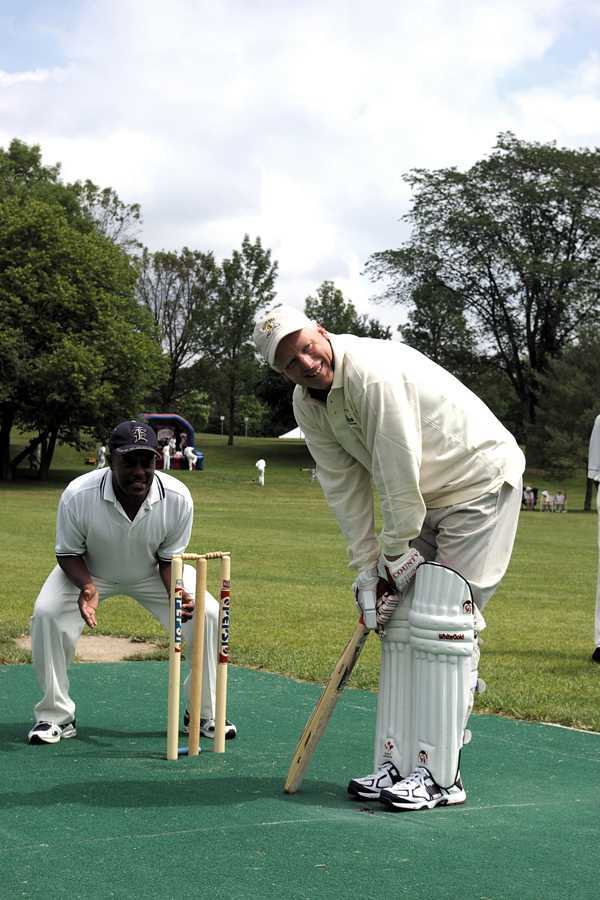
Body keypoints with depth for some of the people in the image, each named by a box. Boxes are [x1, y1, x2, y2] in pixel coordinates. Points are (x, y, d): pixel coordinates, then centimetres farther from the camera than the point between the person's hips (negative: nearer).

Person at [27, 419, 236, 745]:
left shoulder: (178, 497, -28)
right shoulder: (78, 495, -33)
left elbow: (169, 558, -12)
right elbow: (69, 554, -17)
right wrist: (87, 587, -38)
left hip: (152, 572, 1)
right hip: (89, 571, -1)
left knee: (209, 615, -16)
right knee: (47, 613, -26)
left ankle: (205, 713, 4)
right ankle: (55, 716, -7)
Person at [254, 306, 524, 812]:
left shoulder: (373, 373, -29)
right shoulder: (307, 403, -1)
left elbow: (400, 473, -26)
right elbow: (344, 485, 1)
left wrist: (396, 556, -16)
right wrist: (366, 569, -3)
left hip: (481, 480, -9)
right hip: (423, 493, 9)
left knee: (440, 622, -13)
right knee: (398, 620, 5)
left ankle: (439, 776, -8)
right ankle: (397, 764, 12)